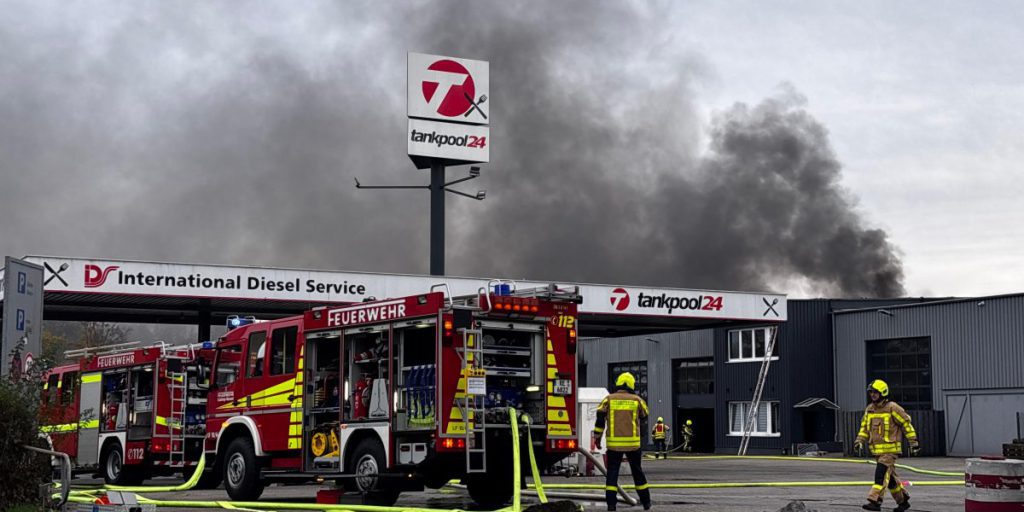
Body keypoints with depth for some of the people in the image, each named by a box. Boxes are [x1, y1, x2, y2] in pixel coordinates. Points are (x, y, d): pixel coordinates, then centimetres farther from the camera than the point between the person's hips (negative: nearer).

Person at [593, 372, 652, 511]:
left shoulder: (609, 399, 1)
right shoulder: (636, 400, 0)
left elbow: (600, 419, -3)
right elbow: (644, 415, 17)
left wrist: (597, 437, 4)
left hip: (614, 442, 0)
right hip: (632, 442, 1)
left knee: (612, 472, 5)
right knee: (637, 471, 14)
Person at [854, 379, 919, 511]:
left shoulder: (892, 408, -10)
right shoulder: (869, 409, 10)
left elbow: (906, 424, -5)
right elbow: (864, 427, 16)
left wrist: (913, 443, -4)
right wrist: (859, 442, 2)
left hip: (890, 449, -7)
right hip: (877, 450, 7)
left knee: (881, 474, -17)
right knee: (890, 476, 14)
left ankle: (875, 501, -21)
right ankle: (903, 500, 28)